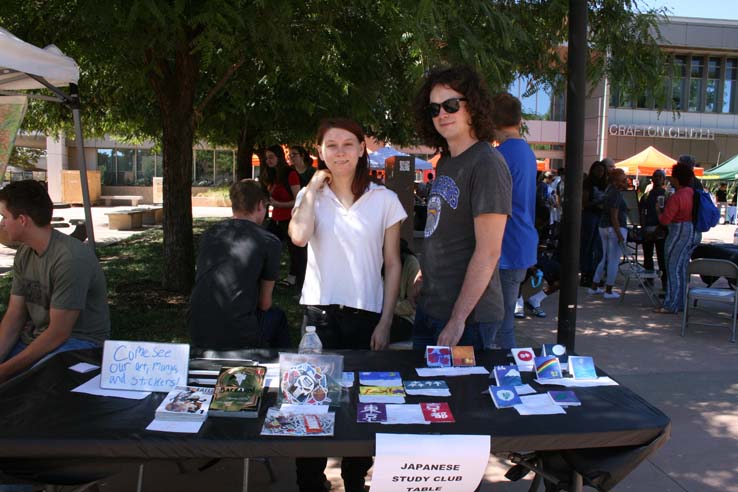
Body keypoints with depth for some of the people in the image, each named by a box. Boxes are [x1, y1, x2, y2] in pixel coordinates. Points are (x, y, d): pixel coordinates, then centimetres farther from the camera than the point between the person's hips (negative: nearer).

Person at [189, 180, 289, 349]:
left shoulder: (209, 234, 10)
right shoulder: (269, 241, -4)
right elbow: (264, 303, 4)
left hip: (197, 332, 5)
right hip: (237, 338, -5)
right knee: (277, 316, 26)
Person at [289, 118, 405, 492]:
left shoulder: (384, 199, 1)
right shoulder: (310, 196, 5)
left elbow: (393, 264, 2)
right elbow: (299, 237, -17)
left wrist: (385, 322, -2)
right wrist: (313, 187, -6)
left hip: (366, 313, 0)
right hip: (319, 312, 1)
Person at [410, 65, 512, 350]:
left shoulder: (487, 164, -16)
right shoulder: (445, 162, 11)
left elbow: (488, 252, -21)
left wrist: (458, 320, -21)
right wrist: (424, 273, 11)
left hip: (467, 315, -8)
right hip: (429, 305, 8)